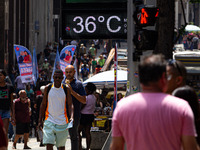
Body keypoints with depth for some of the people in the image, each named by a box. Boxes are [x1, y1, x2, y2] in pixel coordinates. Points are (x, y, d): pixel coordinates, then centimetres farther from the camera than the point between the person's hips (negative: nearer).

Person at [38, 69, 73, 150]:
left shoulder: (66, 89, 0)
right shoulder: (48, 88, 2)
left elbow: (70, 105, -1)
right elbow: (43, 105, 7)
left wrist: (71, 117, -19)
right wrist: (40, 120, 3)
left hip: (62, 122, 1)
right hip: (49, 121, 0)